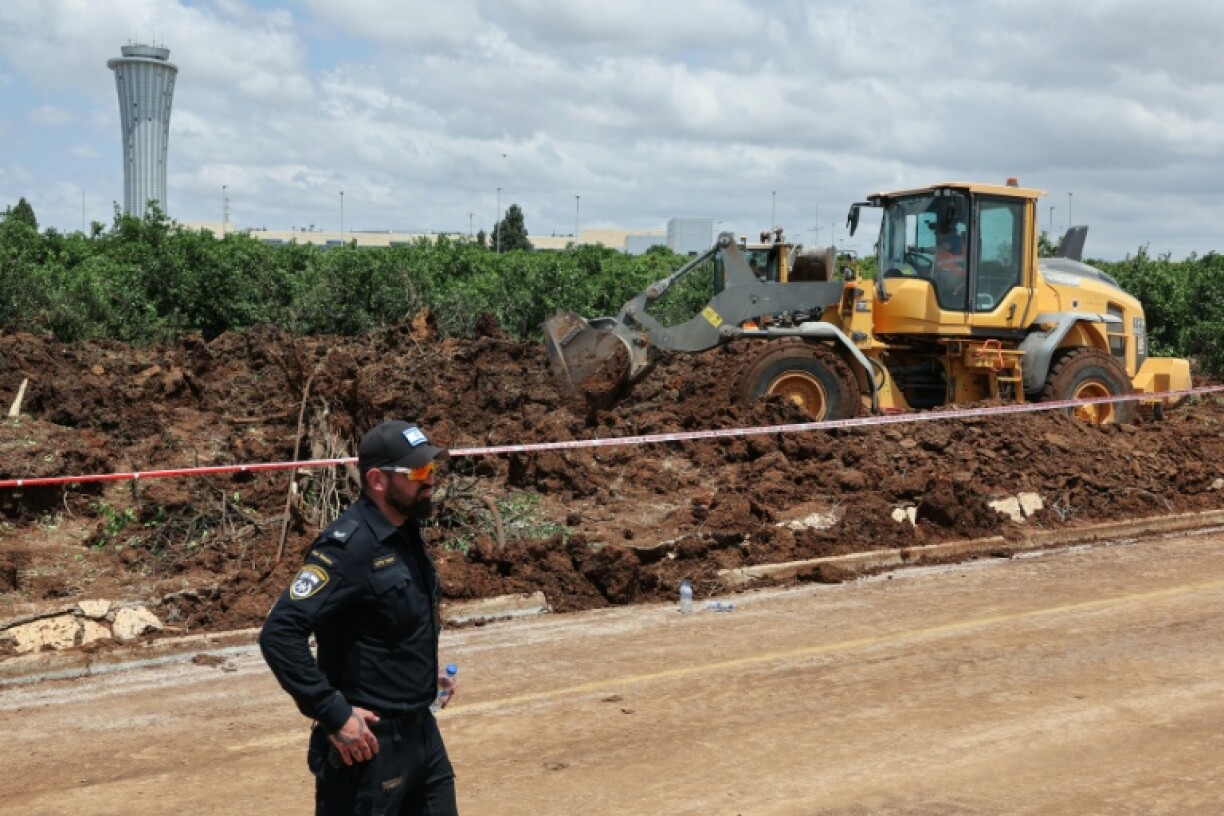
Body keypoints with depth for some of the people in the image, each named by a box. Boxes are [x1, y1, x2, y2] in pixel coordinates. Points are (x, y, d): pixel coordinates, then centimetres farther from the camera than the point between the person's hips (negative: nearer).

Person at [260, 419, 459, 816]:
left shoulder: (406, 532, 6)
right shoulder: (349, 545, -21)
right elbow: (279, 633, -28)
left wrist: (426, 671, 11)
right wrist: (334, 715, -26)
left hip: (421, 729, 8)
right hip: (370, 740, -8)